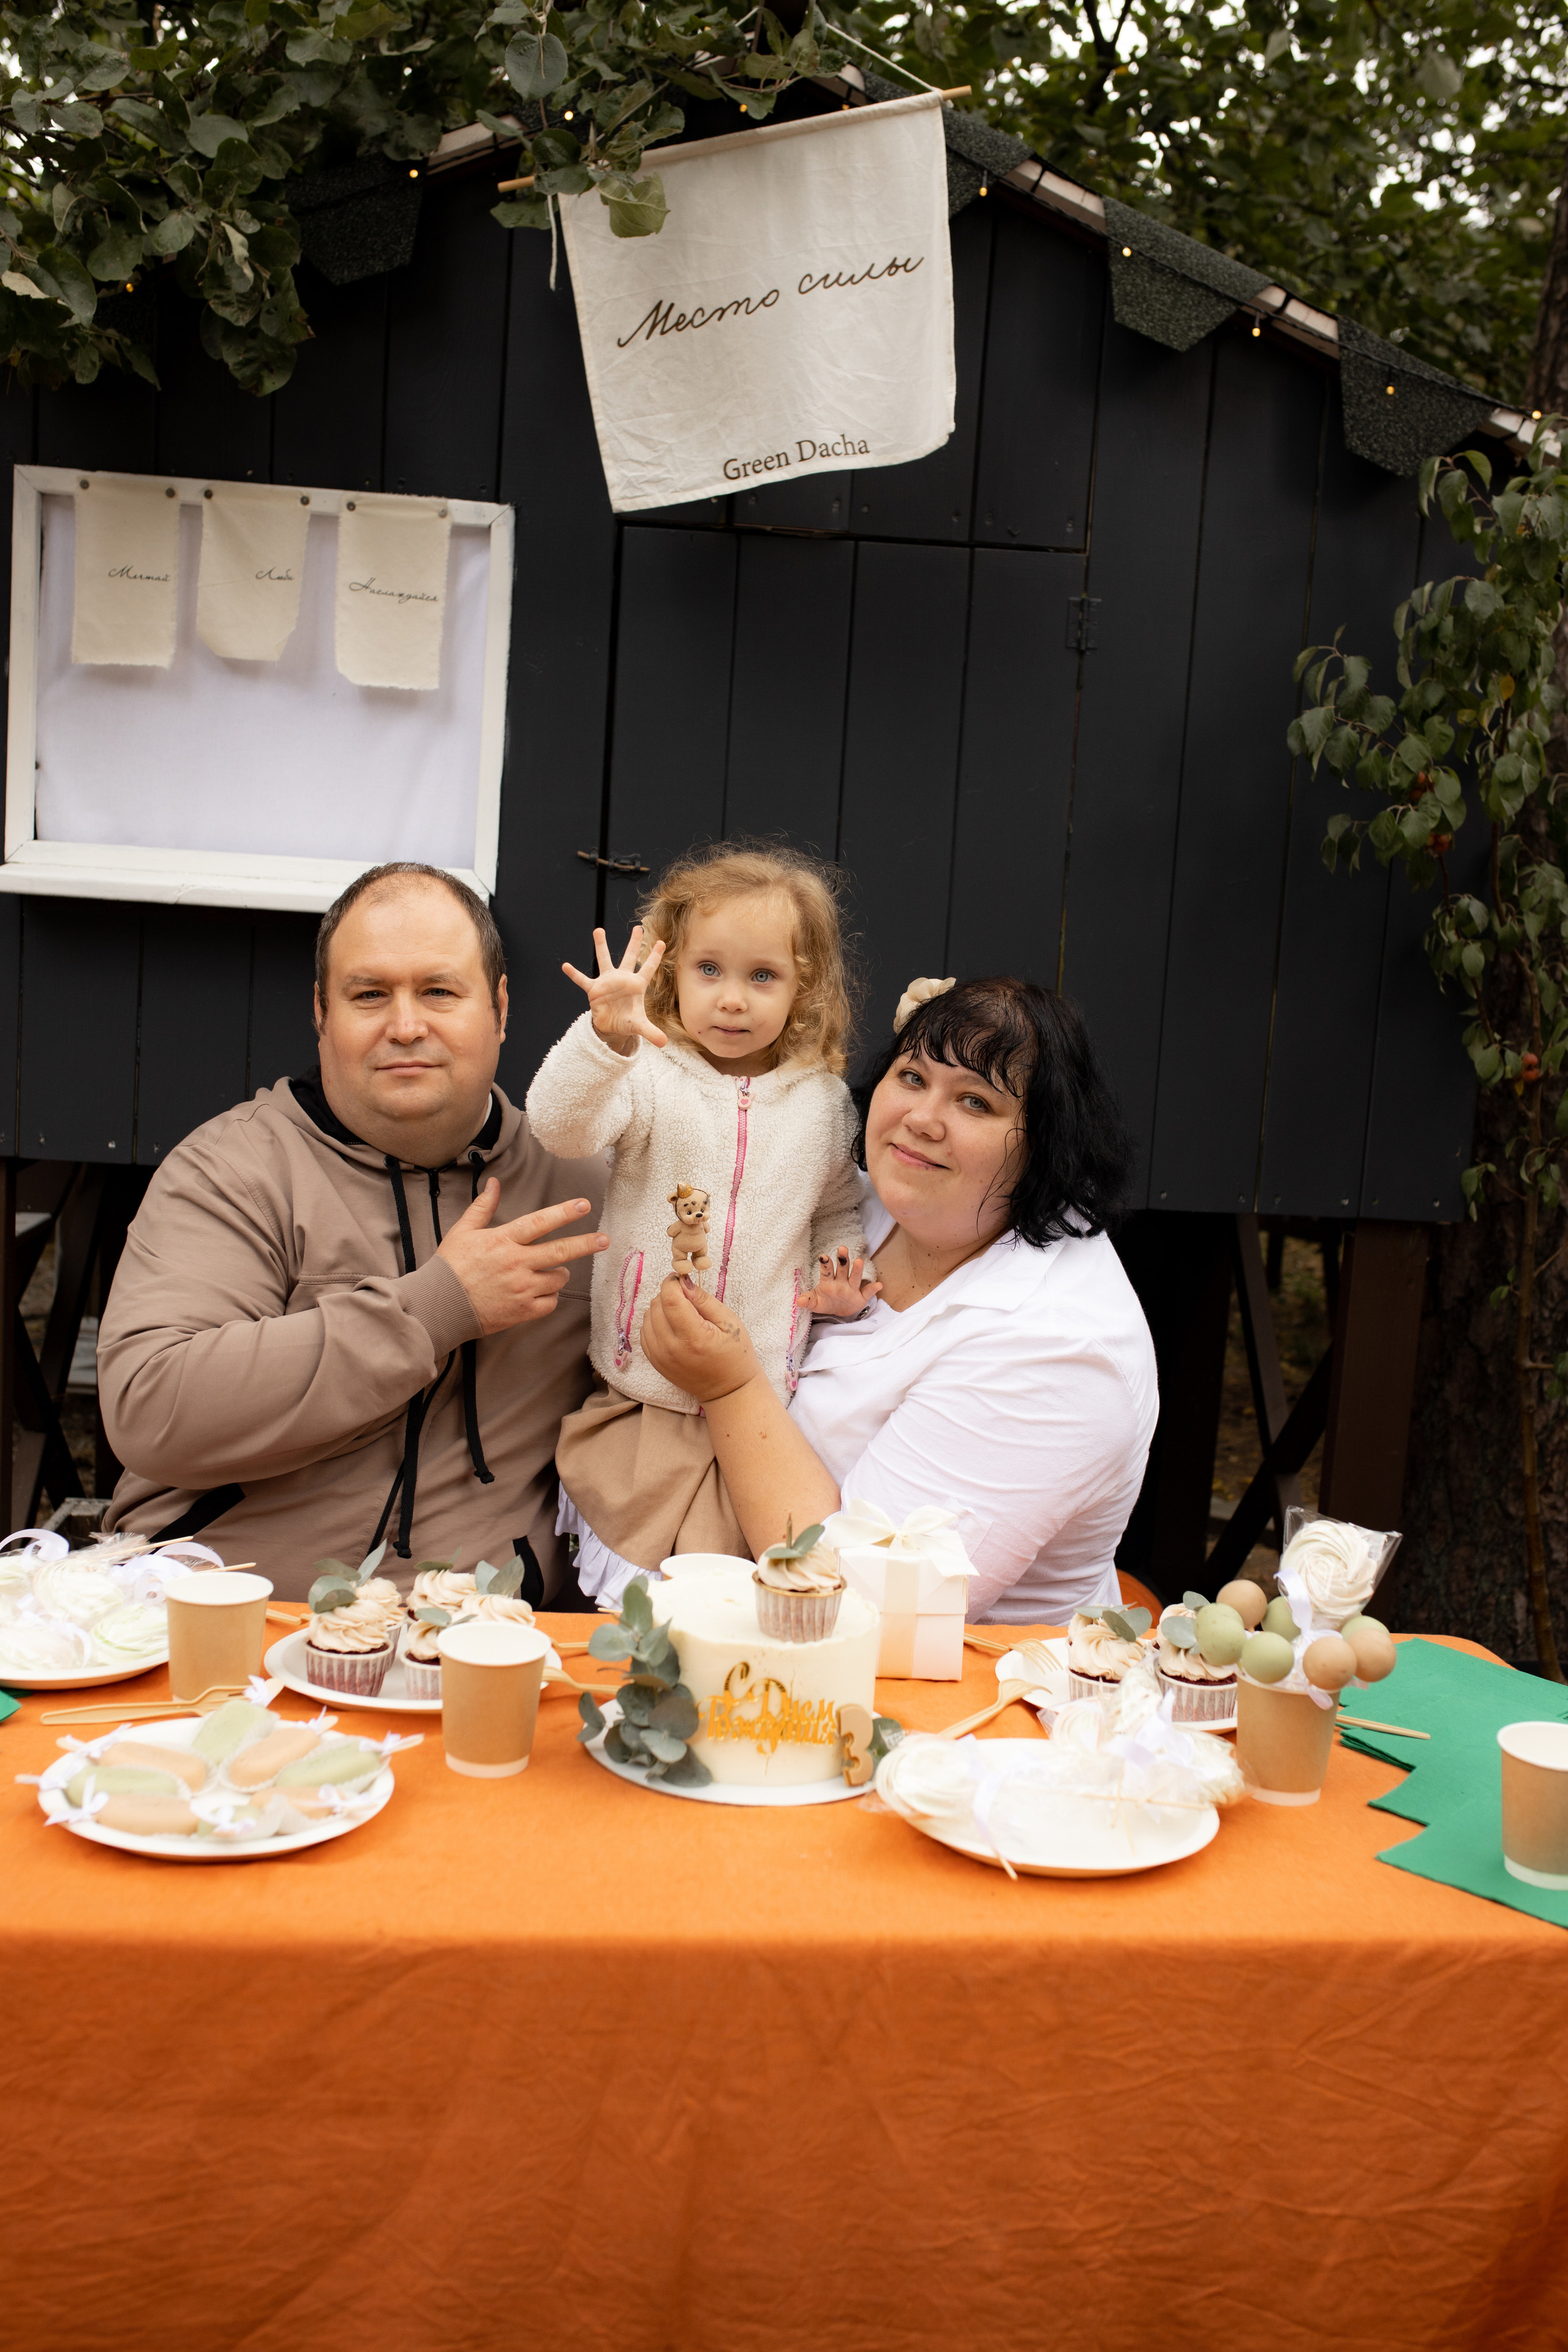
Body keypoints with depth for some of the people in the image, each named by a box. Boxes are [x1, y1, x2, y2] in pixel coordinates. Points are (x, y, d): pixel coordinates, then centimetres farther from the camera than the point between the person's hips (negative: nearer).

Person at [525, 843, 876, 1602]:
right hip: (642, 1393, -2)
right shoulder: (651, 1077, -6)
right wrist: (607, 1038, -42)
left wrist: (843, 1268, 1)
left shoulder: (823, 1100, 5)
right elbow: (559, 1124, -26)